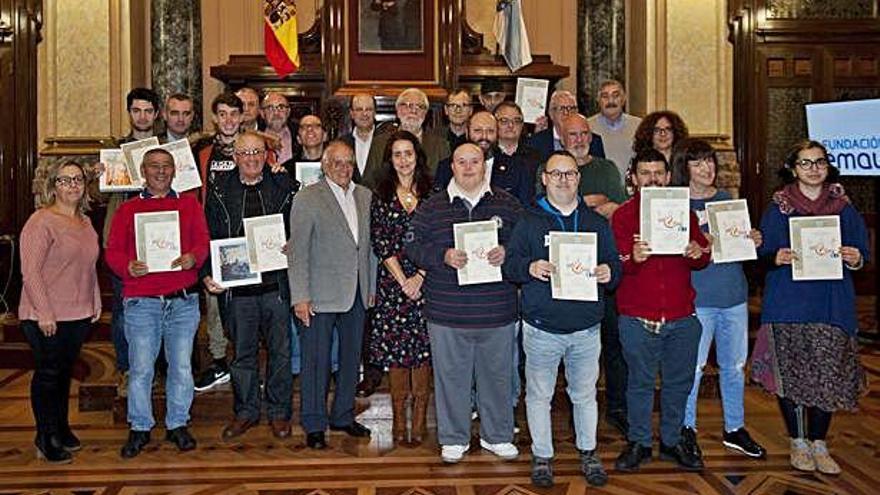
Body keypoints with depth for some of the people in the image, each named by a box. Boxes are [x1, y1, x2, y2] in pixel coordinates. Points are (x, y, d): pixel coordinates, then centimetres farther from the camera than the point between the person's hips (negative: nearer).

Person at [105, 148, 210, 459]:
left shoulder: (189, 204, 12)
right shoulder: (128, 209, 10)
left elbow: (203, 241, 5)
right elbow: (112, 250, 5)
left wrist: (194, 257, -17)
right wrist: (128, 267, -15)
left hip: (183, 301, 1)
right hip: (141, 302, -1)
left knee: (181, 367, 6)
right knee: (140, 369, 3)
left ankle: (177, 424, 21)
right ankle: (140, 428, 18)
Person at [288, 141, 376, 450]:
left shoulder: (365, 196, 9)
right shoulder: (307, 199, -6)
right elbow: (297, 252, -9)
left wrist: (372, 287, 10)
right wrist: (300, 297, -13)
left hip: (356, 294, 5)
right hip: (321, 295, -5)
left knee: (351, 358, 14)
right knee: (317, 361, 2)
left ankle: (343, 416, 30)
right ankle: (314, 426, 15)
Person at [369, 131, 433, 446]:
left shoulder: (431, 194, 6)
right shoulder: (381, 196, 6)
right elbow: (380, 244, -1)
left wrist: (421, 275, -10)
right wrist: (402, 280, -9)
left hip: (426, 281, 0)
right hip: (392, 282, 0)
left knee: (423, 348, 1)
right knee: (395, 348, 1)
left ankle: (419, 421, 12)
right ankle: (399, 422, 12)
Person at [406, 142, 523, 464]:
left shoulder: (507, 205, 6)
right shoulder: (431, 208, 4)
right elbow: (412, 246, 1)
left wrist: (507, 253, -11)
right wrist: (443, 256, -15)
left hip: (497, 312, 1)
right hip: (447, 312, -1)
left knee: (497, 375, 12)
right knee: (451, 376, 7)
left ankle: (497, 435, 30)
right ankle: (454, 438, 24)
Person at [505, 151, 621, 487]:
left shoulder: (597, 223, 11)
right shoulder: (528, 222, 3)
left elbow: (615, 265, 11)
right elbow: (510, 264, -2)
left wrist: (608, 272, -12)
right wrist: (530, 268, -23)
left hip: (586, 328, 2)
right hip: (542, 328, -2)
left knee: (585, 394, 14)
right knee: (539, 394, 8)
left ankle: (588, 451, 32)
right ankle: (542, 455, 24)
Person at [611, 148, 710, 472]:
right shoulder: (623, 215, 1)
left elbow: (702, 260, 9)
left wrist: (698, 254, -14)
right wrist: (632, 258, -31)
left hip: (682, 317, 3)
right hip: (637, 318, -3)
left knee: (679, 382, 11)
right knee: (640, 382, 5)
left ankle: (672, 441, 26)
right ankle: (638, 443, 19)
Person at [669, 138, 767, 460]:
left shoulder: (727, 199, 11)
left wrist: (753, 242, -2)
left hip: (734, 294, 5)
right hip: (696, 298, -5)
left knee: (734, 365, 14)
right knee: (693, 367, 2)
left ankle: (734, 429, 28)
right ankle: (687, 428, 20)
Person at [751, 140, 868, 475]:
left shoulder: (844, 208, 8)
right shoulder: (778, 209, 3)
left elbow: (860, 253, 11)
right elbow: (763, 253, 4)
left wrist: (855, 259, -12)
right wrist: (777, 258, -17)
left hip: (832, 305, 1)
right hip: (788, 305, -1)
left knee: (828, 376, 1)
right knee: (790, 374, 2)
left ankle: (818, 444, 18)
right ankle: (798, 443, 19)